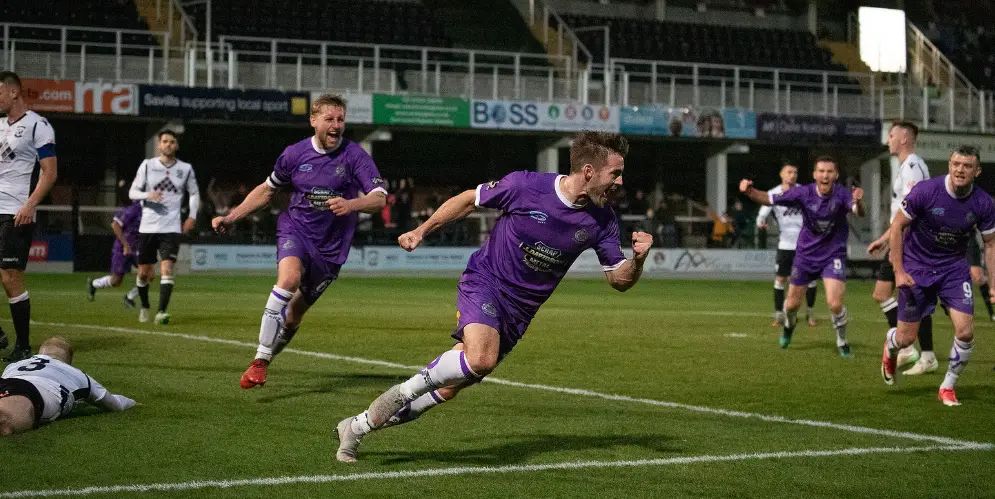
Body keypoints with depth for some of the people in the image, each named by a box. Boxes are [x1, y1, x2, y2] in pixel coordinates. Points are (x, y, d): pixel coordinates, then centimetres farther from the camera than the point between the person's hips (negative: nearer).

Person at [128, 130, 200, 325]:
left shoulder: (186, 168, 4)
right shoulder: (147, 165, 2)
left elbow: (194, 193, 18)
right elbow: (132, 192, 3)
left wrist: (192, 216, 6)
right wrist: (148, 195, -17)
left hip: (171, 227, -1)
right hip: (148, 226, 1)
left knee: (166, 269, -17)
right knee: (144, 272, 8)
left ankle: (161, 312, -18)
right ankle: (144, 307, 30)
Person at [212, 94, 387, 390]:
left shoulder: (354, 155, -8)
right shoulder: (295, 154, -1)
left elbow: (379, 198, -15)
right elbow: (267, 190, 14)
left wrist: (351, 204, -36)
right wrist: (230, 218, 9)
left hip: (331, 246, 1)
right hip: (295, 229, 0)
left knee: (295, 313, 7)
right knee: (289, 278, -32)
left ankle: (266, 356, 36)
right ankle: (260, 361, -29)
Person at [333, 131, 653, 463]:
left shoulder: (601, 220, -5)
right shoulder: (525, 186, -17)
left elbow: (619, 279, 0)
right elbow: (469, 199, 0)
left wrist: (638, 258, -21)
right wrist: (422, 230, -3)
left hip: (518, 311, 5)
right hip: (484, 283, -5)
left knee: (448, 388, 4)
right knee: (481, 358, -35)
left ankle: (356, 427, 20)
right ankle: (405, 390, -11)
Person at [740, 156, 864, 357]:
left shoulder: (841, 194, -21)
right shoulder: (803, 193, -16)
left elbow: (859, 212, -39)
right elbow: (768, 199, -12)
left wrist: (858, 202, -62)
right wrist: (749, 191, -31)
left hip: (833, 255, -2)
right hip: (806, 254, 2)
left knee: (835, 304, -18)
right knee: (792, 304, 12)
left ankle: (842, 343, 10)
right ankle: (789, 325, 49)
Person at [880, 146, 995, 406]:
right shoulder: (926, 190, -19)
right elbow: (898, 226, -10)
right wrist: (899, 271, -13)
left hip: (954, 269, 2)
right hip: (916, 269, -2)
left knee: (965, 331, -13)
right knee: (906, 338, 1)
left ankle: (948, 387, 10)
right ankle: (890, 346, 41)